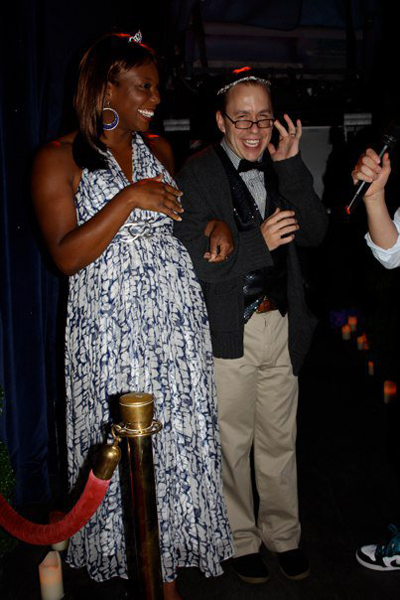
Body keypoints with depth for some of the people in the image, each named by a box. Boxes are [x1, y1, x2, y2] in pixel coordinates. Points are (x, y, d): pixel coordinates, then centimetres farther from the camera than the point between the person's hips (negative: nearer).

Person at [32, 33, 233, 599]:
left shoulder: (158, 148, 11)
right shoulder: (59, 159, -5)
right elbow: (66, 256, -14)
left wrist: (216, 221, 7)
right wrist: (130, 198, -19)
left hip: (176, 319, 5)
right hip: (112, 329, -4)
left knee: (179, 440, 8)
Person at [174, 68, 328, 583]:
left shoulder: (283, 167, 7)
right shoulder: (196, 174, -7)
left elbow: (315, 233, -2)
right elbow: (195, 262, -13)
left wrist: (291, 165, -9)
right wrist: (259, 241, -23)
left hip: (282, 326, 4)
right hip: (228, 332, -4)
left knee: (280, 440, 16)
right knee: (232, 443, 11)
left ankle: (283, 533, 36)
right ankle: (241, 540, 32)